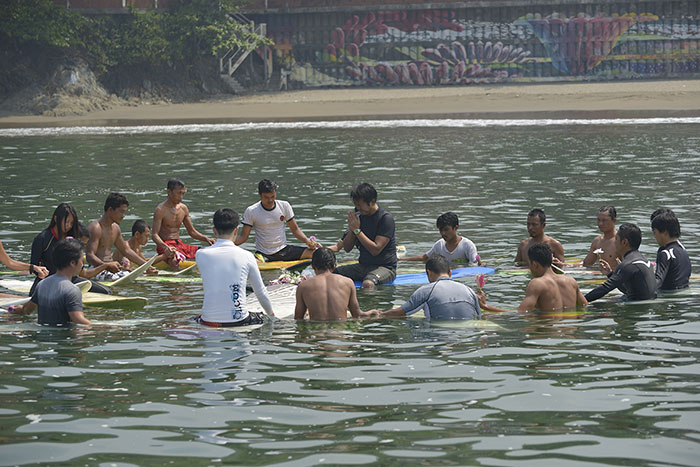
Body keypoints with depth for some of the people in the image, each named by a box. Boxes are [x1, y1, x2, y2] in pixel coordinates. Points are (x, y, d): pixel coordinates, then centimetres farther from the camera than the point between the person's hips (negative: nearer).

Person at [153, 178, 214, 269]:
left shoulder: (183, 208, 10)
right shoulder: (161, 210, -10)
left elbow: (192, 232, 18)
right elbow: (155, 235, -15)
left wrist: (206, 239, -1)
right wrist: (165, 247, -34)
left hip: (179, 244, 7)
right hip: (165, 245, -7)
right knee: (174, 261, -39)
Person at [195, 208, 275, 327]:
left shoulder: (201, 255, -4)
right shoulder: (246, 256, -4)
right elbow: (261, 292, 8)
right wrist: (271, 314, 25)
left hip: (210, 321, 0)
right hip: (239, 320, 0)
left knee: (196, 319, 35)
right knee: (261, 318, 32)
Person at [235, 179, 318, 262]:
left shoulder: (284, 206, 2)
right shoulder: (251, 211, -5)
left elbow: (295, 229, 9)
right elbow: (243, 237, -2)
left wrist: (307, 242, -8)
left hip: (283, 251, 3)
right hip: (262, 254, -3)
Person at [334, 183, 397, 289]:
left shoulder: (386, 219, -12)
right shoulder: (358, 216, 9)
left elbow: (375, 250, -21)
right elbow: (347, 248, 8)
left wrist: (357, 230, -18)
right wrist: (351, 229, -9)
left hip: (384, 267, -7)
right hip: (363, 266, 7)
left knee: (368, 284, -40)